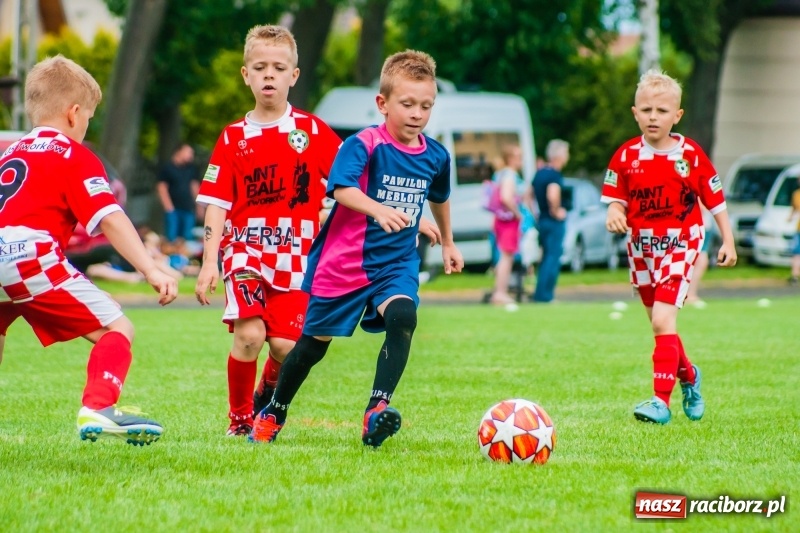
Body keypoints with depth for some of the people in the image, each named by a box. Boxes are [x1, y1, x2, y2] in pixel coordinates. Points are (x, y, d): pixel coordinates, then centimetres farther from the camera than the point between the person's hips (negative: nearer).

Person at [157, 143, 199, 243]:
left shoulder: (191, 168, 11)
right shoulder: (167, 167, -3)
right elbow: (162, 187, -4)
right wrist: (169, 207, -10)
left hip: (188, 208, 4)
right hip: (173, 208, -4)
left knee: (188, 238, 1)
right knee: (171, 238, -9)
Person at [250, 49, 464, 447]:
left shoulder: (435, 156, 1)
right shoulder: (363, 145, -17)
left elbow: (439, 198, 23)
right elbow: (341, 188, -34)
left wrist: (447, 243, 34)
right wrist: (378, 210, -51)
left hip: (396, 261, 3)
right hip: (343, 261, -3)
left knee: (402, 317, -28)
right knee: (315, 341, 10)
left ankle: (376, 410, -30)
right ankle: (273, 413, 33)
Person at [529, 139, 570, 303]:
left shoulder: (540, 173, 11)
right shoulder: (555, 174, -16)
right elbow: (552, 196, -32)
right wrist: (556, 212, -16)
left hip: (542, 220, 9)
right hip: (554, 221, -9)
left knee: (547, 257, 16)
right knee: (553, 257, -5)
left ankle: (541, 294, 18)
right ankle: (545, 295, -7)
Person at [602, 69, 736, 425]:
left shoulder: (691, 155, -7)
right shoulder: (626, 156, -1)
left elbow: (715, 201, 0)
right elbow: (615, 199, 4)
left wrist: (727, 241, -1)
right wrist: (614, 214, -18)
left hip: (679, 246, -4)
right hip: (640, 247, 4)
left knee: (662, 321, -18)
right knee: (661, 326, 16)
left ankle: (661, 401, -19)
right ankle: (688, 376, 43)